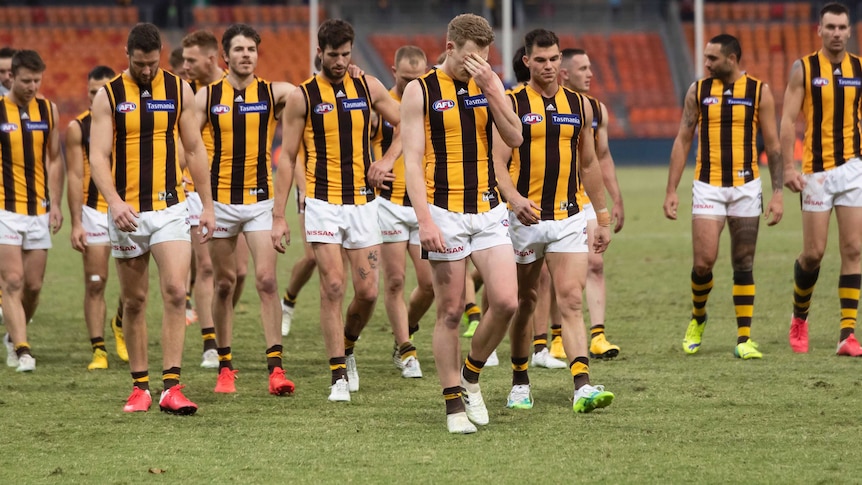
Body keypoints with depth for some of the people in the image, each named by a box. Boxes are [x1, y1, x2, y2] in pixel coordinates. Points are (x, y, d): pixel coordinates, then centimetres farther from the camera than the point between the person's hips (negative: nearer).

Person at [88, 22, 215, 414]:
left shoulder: (179, 91, 4)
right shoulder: (109, 96, -1)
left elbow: (194, 150, 10)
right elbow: (98, 155, -7)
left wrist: (208, 205, 6)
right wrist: (114, 201, -22)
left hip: (170, 208, 0)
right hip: (127, 212, 0)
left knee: (175, 292, -14)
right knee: (134, 301, 7)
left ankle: (171, 388, -15)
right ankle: (139, 386, 17)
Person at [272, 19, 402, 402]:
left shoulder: (368, 87, 5)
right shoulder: (302, 96, -2)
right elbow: (287, 157, 0)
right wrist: (278, 217, -3)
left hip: (363, 201, 3)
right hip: (323, 202, -3)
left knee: (367, 291, 0)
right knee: (333, 287, -10)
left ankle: (347, 348, 28)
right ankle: (339, 375, -6)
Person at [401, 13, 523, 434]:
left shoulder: (489, 84, 8)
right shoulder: (420, 91, -4)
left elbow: (514, 138, -3)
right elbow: (413, 158, -8)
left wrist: (491, 90, -14)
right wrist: (424, 220, -17)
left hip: (488, 211, 4)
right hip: (444, 214, -3)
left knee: (505, 302, -8)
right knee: (450, 312, -1)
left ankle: (471, 377, 15)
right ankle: (454, 404, 8)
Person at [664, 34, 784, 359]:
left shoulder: (759, 92, 0)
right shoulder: (698, 91, 3)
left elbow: (772, 145, 3)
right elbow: (682, 140, 7)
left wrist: (778, 193, -3)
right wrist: (671, 191, 2)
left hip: (746, 186, 0)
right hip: (708, 187, 0)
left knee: (743, 265, 1)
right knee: (704, 261, -8)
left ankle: (744, 339, 5)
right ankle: (697, 319, 19)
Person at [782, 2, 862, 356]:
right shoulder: (804, 69, -1)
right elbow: (788, 119, -4)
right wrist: (788, 167, -13)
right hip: (816, 171, -2)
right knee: (813, 253, -1)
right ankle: (799, 318, 24)